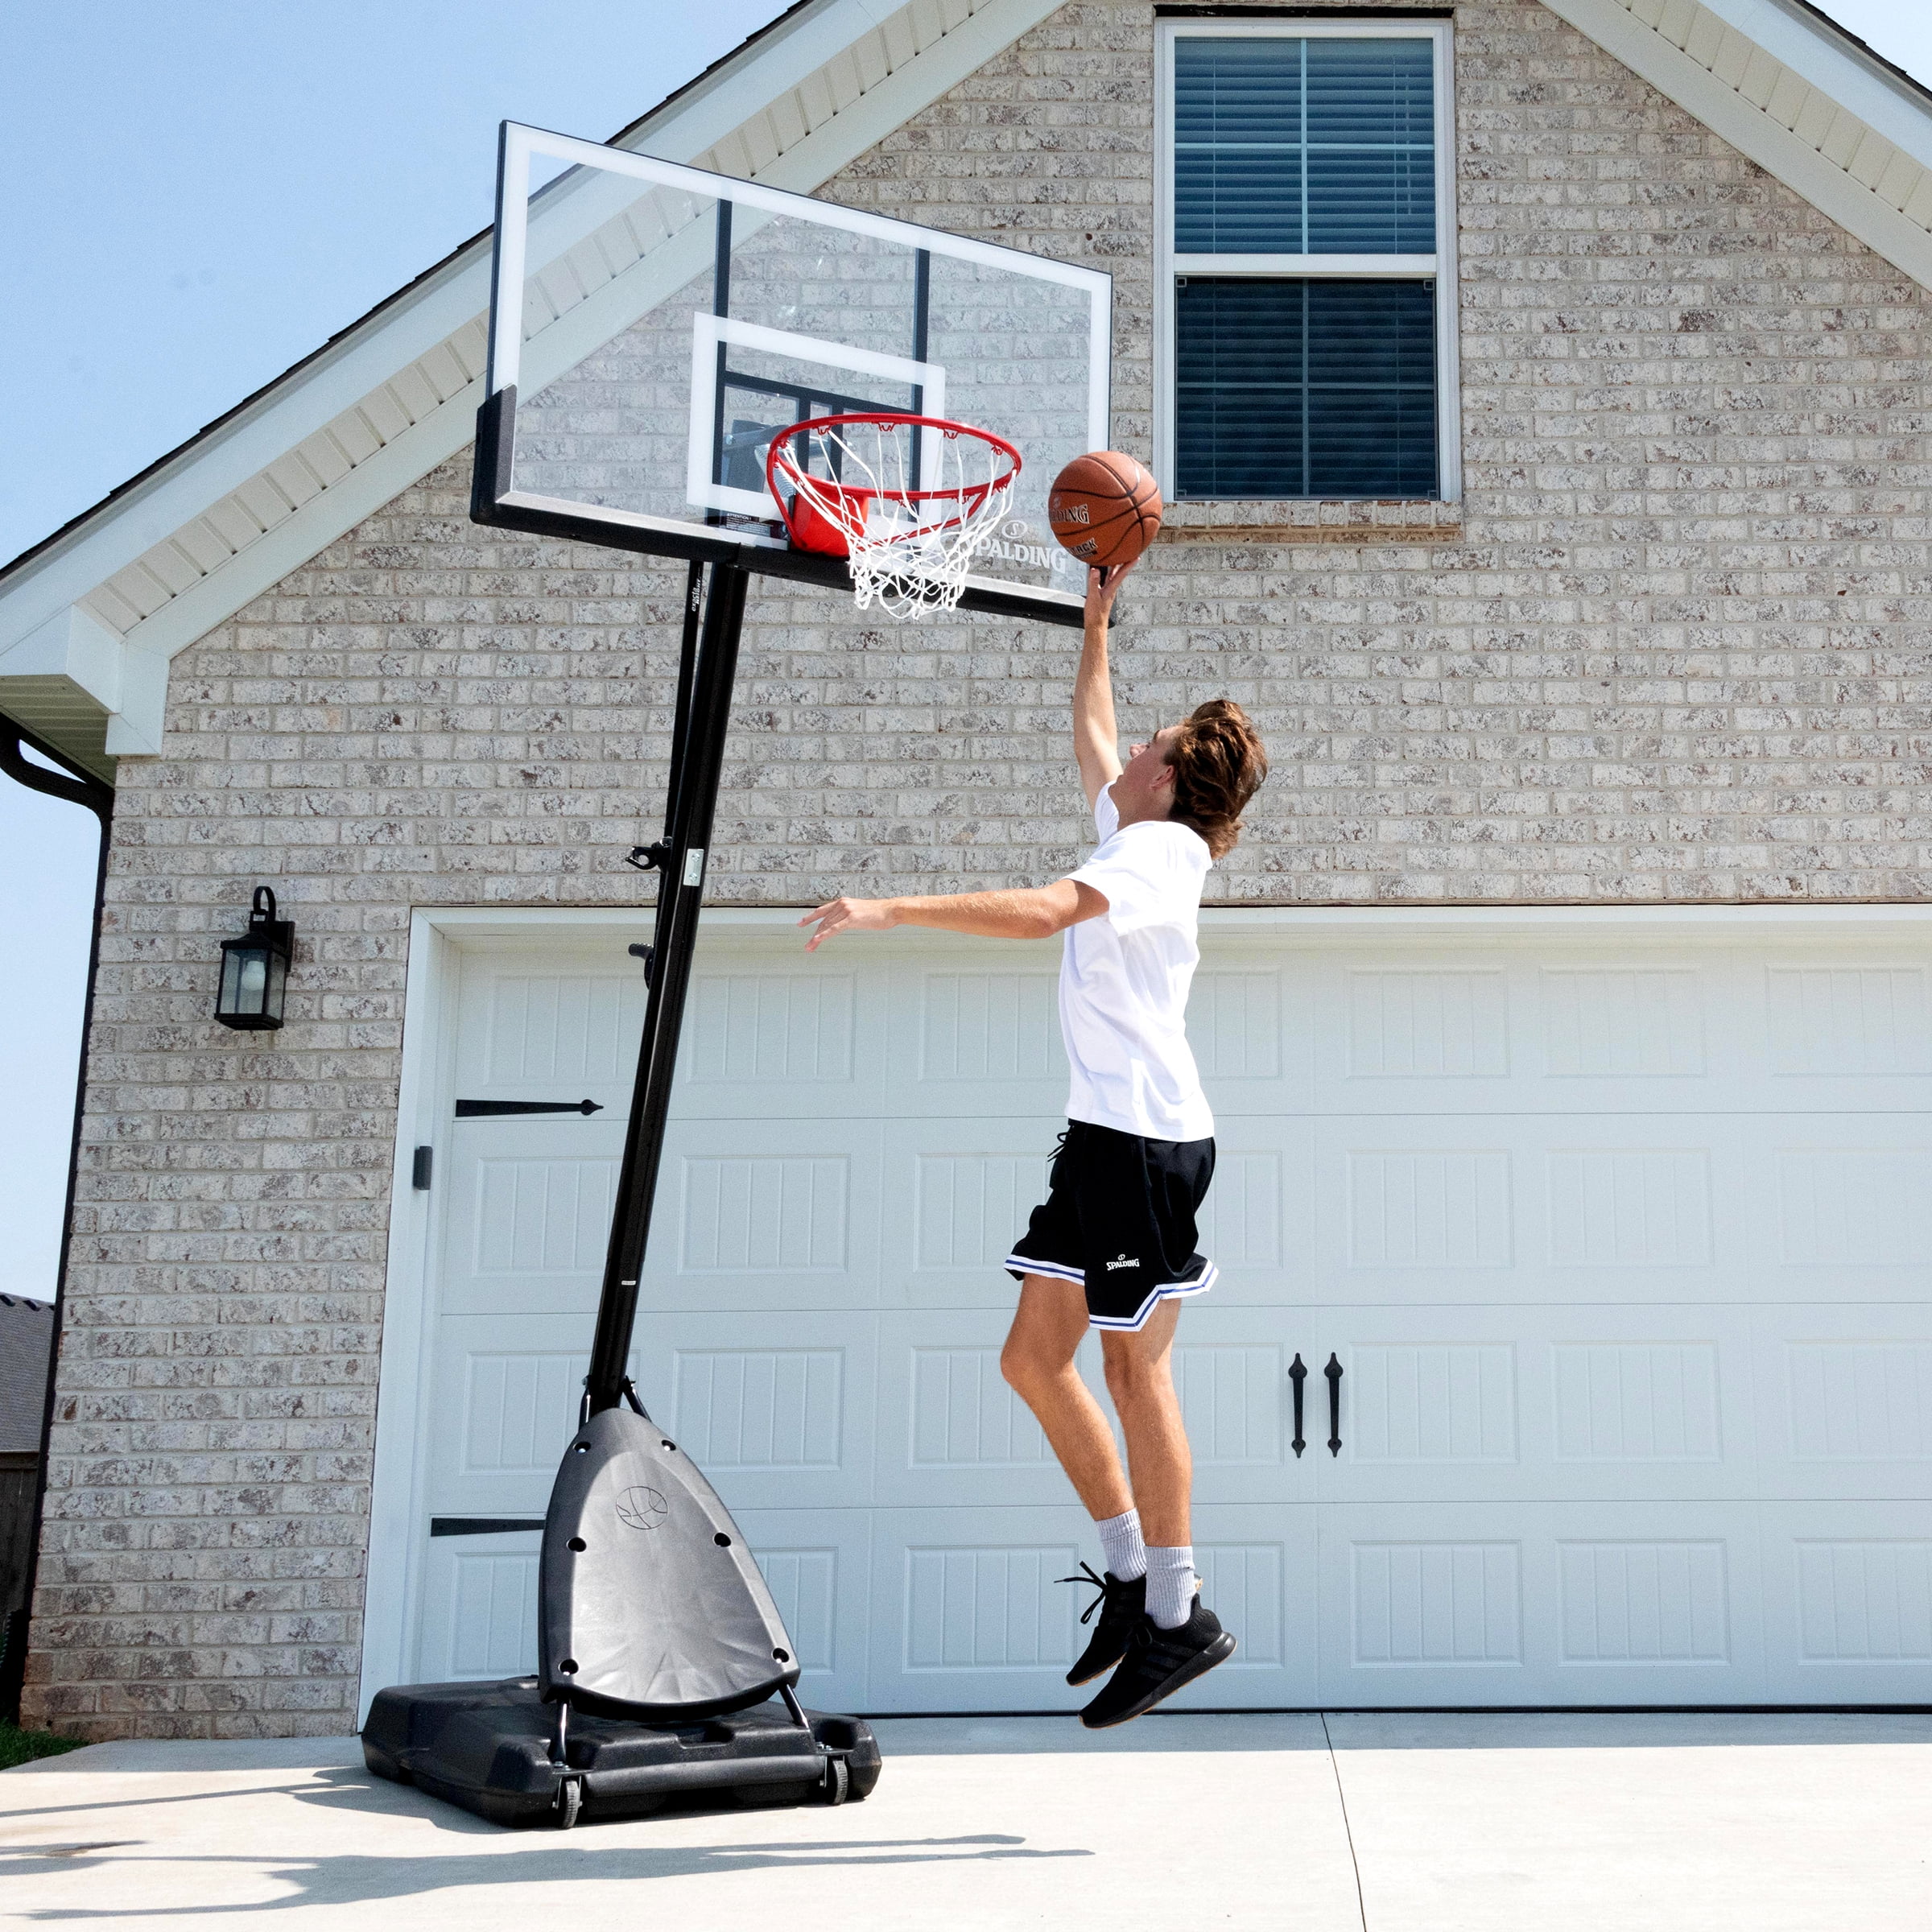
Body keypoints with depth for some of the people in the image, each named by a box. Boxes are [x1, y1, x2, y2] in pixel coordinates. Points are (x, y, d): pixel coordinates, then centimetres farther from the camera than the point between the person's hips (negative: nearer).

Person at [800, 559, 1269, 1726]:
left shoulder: (1158, 848, -10)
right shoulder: (1137, 838, 18)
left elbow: (1041, 912, -28)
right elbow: (1091, 738, 38)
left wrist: (892, 910, -30)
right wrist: (1099, 621, 40)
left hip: (1148, 1136, -9)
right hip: (1105, 1134, 9)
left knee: (1135, 1367, -5)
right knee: (1034, 1358, 8)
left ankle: (1179, 1616, 5)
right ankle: (1132, 1572, 17)